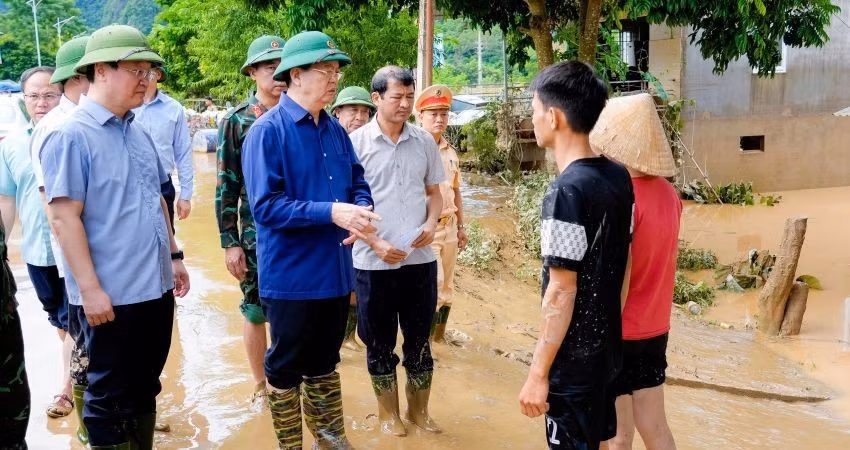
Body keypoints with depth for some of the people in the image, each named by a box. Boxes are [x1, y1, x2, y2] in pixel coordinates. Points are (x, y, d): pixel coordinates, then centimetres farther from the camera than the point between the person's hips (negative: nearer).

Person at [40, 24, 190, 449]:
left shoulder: (137, 133, 10)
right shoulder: (71, 136, -13)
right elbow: (63, 218, -17)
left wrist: (174, 256, 17)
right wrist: (90, 289, -19)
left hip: (155, 286, 7)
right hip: (111, 294, -7)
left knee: (145, 387, 19)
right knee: (110, 397, 8)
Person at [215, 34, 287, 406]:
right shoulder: (236, 121, -3)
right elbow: (226, 186, -4)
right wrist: (229, 242, -8)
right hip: (256, 234, -2)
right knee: (256, 310, 8)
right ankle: (261, 386, 26)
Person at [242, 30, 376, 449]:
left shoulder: (335, 130, 7)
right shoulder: (267, 131, -14)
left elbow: (358, 183, 13)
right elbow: (265, 205, -21)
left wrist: (361, 210, -10)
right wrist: (331, 212, -27)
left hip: (335, 270, 7)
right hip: (291, 274, -7)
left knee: (325, 362, 21)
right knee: (286, 368, 9)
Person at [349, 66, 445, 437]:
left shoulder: (425, 142, 3)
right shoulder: (356, 143, -7)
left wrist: (431, 223, -7)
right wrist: (377, 243, -14)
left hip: (420, 259, 3)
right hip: (374, 262, -2)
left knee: (419, 338, 13)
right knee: (380, 341, 11)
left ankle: (419, 409, 31)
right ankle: (388, 412, 28)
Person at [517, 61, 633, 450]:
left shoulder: (566, 191, -23)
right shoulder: (619, 177, 2)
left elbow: (561, 291, -22)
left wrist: (538, 372, -16)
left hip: (572, 356, -8)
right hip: (606, 345, 8)